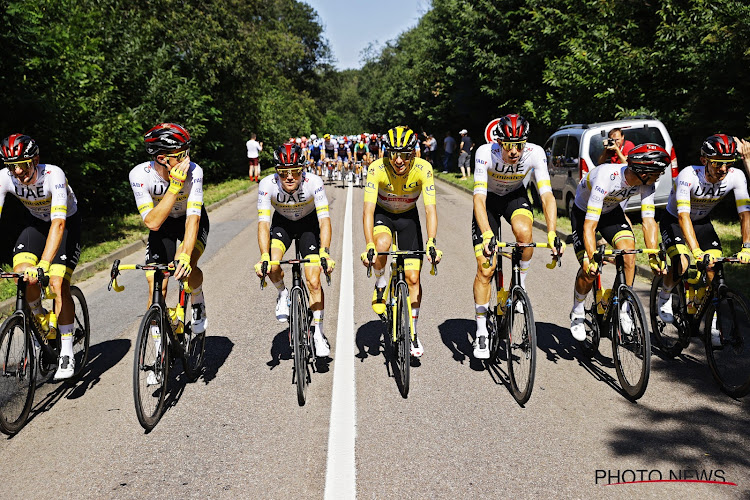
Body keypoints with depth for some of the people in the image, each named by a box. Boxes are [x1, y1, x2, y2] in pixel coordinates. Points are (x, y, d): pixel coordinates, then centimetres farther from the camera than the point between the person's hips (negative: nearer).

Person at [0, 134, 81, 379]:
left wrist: (43, 265, -53)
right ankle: (41, 319, 11)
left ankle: (67, 354, -9)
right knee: (21, 273, -21)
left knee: (58, 284, -19)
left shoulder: (53, 175, -34)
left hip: (67, 222, -4)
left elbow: (58, 223, -42)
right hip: (37, 223, 4)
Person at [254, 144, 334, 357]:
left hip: (309, 223, -1)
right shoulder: (267, 185, -29)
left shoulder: (313, 182, -32)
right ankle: (283, 294, 6)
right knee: (272, 266, -28)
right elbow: (263, 222, -32)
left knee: (314, 282, -10)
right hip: (282, 223, 1)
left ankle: (318, 333, 5)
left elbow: (324, 219, -35)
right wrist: (264, 257, -46)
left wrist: (325, 252, -50)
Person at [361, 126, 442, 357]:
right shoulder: (377, 169, -30)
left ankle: (413, 333, 14)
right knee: (383, 244, -37)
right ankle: (380, 283, -5)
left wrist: (431, 243, -48)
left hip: (408, 216, 1)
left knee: (413, 278, -3)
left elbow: (430, 209, -33)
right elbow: (368, 209, -35)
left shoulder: (423, 169, -28)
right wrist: (369, 246, -48)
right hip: (382, 214, -1)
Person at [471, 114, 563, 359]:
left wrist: (552, 233, -45)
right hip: (489, 199, -1)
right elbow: (479, 196, -37)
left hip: (516, 196, 1)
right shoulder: (485, 153, -32)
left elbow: (546, 194, -32)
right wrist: (487, 235, -50)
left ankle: (520, 285, -7)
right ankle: (481, 333, 5)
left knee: (524, 232, -35)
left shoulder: (535, 153, -28)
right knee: (485, 268, -8)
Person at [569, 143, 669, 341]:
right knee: (589, 270, -14)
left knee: (629, 251, -21)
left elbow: (648, 221, -18)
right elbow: (589, 225, -39)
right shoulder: (606, 178, -39)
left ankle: (624, 310, -6)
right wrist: (592, 259, -46)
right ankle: (577, 313, 12)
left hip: (612, 212, 4)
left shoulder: (646, 184, -22)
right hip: (584, 212, -4)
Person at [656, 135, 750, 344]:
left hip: (702, 222, 4)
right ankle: (664, 298, 7)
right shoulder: (689, 175, -34)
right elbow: (683, 216, -40)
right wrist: (696, 251, -49)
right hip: (674, 220, -4)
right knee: (682, 266, -25)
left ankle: (712, 325, 4)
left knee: (714, 271, -11)